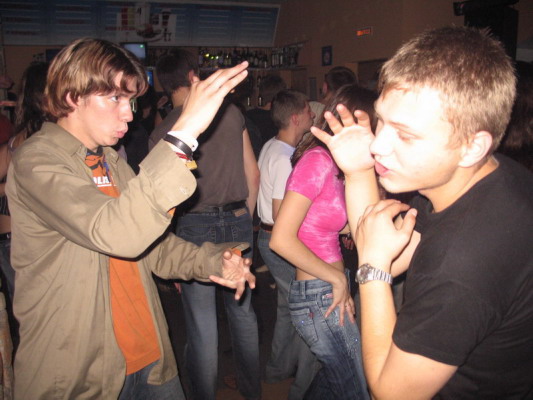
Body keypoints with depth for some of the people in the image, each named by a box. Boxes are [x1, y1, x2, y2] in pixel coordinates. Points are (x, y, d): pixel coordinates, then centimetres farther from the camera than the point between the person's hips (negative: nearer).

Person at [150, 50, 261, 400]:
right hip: (238, 222, 4)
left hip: (196, 227, -4)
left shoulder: (163, 132, -7)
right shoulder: (231, 112, 1)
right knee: (243, 311, 20)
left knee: (202, 325, 7)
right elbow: (253, 175, 6)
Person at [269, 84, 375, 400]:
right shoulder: (318, 160, -17)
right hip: (318, 296, -9)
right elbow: (282, 240, -22)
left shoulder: (336, 165, 10)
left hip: (333, 293, 9)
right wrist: (338, 279, -16)